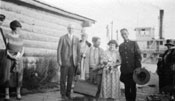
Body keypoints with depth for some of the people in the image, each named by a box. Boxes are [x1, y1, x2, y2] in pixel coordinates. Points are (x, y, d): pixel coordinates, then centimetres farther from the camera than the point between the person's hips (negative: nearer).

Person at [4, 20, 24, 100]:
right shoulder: (8, 37, -4)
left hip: (19, 59, 3)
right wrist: (12, 56, -16)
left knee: (19, 75, 0)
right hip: (10, 58, -3)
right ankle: (7, 94, 0)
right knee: (8, 75, -7)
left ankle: (18, 93, 9)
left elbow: (22, 49, 9)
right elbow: (6, 49, -4)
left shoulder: (20, 37, 7)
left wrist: (20, 55, -10)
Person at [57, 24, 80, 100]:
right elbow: (59, 50, -3)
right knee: (63, 79, 2)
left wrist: (78, 61, 2)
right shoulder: (62, 38, -1)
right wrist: (59, 60, -10)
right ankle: (63, 94, 13)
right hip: (64, 62, -3)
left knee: (70, 79, 7)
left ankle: (68, 94, 18)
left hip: (73, 62, 3)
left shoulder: (76, 39, 8)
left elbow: (78, 51, 9)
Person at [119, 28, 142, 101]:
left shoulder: (134, 43, 2)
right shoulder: (120, 46, 12)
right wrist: (121, 69, 6)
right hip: (124, 71, 3)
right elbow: (121, 58, 13)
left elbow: (138, 56, -3)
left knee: (133, 87, 4)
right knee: (126, 87, 5)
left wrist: (138, 68, -11)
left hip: (133, 70, -2)